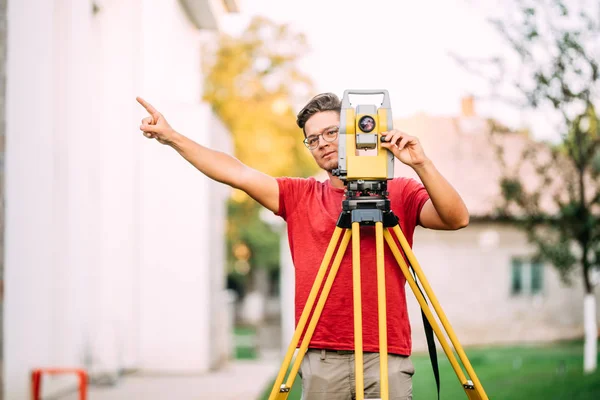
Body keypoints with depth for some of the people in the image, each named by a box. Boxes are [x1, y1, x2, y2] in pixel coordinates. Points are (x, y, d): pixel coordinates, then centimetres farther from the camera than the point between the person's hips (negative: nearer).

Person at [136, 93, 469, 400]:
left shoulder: (399, 192, 5)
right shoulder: (299, 196, 13)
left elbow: (456, 218, -10)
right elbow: (237, 173, 6)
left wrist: (421, 163, -22)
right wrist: (171, 136, 1)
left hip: (385, 357, -2)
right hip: (321, 358, 3)